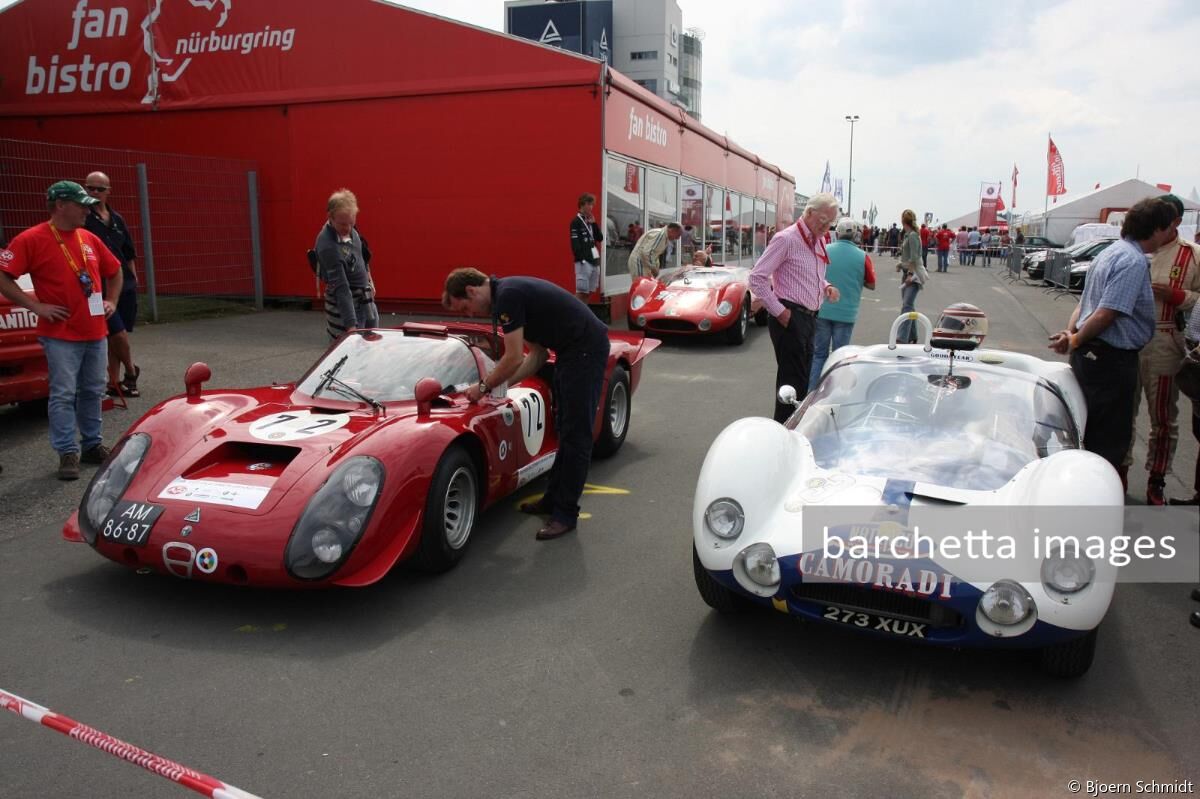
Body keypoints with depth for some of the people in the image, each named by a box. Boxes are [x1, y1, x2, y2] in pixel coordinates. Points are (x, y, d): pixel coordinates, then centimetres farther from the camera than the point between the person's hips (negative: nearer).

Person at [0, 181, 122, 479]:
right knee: (63, 395, -3)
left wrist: (112, 301, 12)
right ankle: (68, 453, 3)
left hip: (96, 332, 6)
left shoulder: (90, 239, 10)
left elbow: (115, 271, 25)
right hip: (61, 335, -6)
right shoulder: (32, 239, -7)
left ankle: (93, 444, 24)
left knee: (93, 392, 13)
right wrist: (36, 306, -14)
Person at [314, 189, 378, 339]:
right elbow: (341, 288, -33)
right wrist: (350, 324, -35)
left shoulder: (348, 228, -7)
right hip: (343, 303, -8)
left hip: (365, 297, 8)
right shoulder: (328, 246, -30)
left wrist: (368, 277, 20)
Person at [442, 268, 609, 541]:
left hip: (586, 349, -11)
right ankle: (554, 499, 27)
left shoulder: (507, 295, -16)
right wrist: (499, 383, 11)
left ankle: (566, 513, 1)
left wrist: (484, 387, -4)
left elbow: (514, 359, -18)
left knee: (576, 435, -5)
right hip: (571, 351, 11)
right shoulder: (508, 293, 14)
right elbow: (537, 355, 16)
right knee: (564, 429, 16)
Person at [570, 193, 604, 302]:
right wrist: (581, 258, -19)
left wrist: (594, 224, 5)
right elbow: (575, 243, -13)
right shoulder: (576, 221, -6)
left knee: (589, 291, 9)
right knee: (581, 291, -11)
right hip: (583, 261, -8)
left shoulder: (590, 221, 18)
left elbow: (600, 238, 14)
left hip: (594, 260, 8)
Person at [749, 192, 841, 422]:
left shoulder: (819, 241, 15)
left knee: (803, 378, 14)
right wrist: (779, 311, -16)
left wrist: (826, 287, 6)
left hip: (809, 317, 9)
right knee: (791, 381, -5)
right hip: (790, 318, -9)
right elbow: (757, 277, -15)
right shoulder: (786, 239, -12)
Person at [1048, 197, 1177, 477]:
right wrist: (1076, 339, -11)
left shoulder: (1112, 252, 13)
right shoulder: (1134, 261, -19)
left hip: (1092, 356, 10)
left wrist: (1071, 332, 3)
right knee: (1110, 441, -1)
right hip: (1111, 359, -10)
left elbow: (1086, 301, 15)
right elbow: (1107, 314, -24)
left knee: (1095, 432, 21)